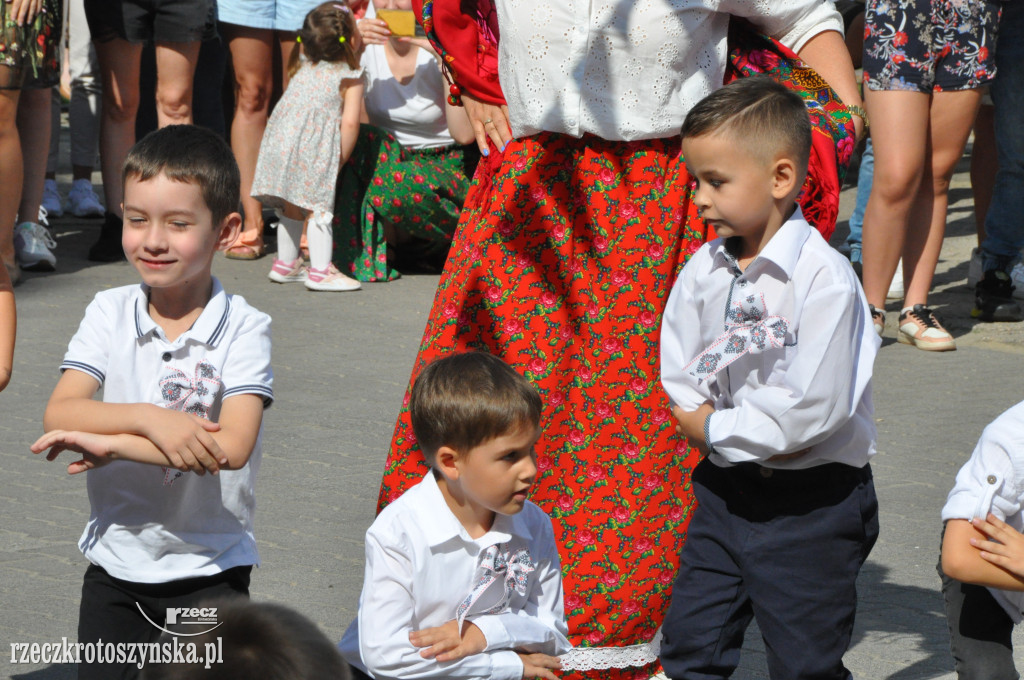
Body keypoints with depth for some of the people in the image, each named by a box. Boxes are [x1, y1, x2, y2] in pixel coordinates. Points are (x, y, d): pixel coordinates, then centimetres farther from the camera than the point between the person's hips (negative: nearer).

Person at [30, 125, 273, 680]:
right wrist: (149, 418, -28)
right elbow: (58, 413, -13)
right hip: (115, 563, 3)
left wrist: (105, 441, -22)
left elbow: (231, 448, -24)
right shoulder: (110, 313, -1)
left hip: (209, 567, -3)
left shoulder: (243, 328, -11)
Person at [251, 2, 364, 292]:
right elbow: (350, 122, -8)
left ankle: (286, 263, 26)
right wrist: (342, 158, 2)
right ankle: (320, 270, -4)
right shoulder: (350, 77, 1)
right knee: (318, 206, -3)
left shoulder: (305, 65, 18)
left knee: (291, 207, 17)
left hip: (281, 141, 6)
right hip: (315, 149, -6)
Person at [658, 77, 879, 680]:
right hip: (726, 489, 6)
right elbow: (678, 384, 2)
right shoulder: (703, 271, 1)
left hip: (812, 502, -6)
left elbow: (815, 409, -24)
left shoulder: (824, 278, -18)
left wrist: (716, 427, -14)